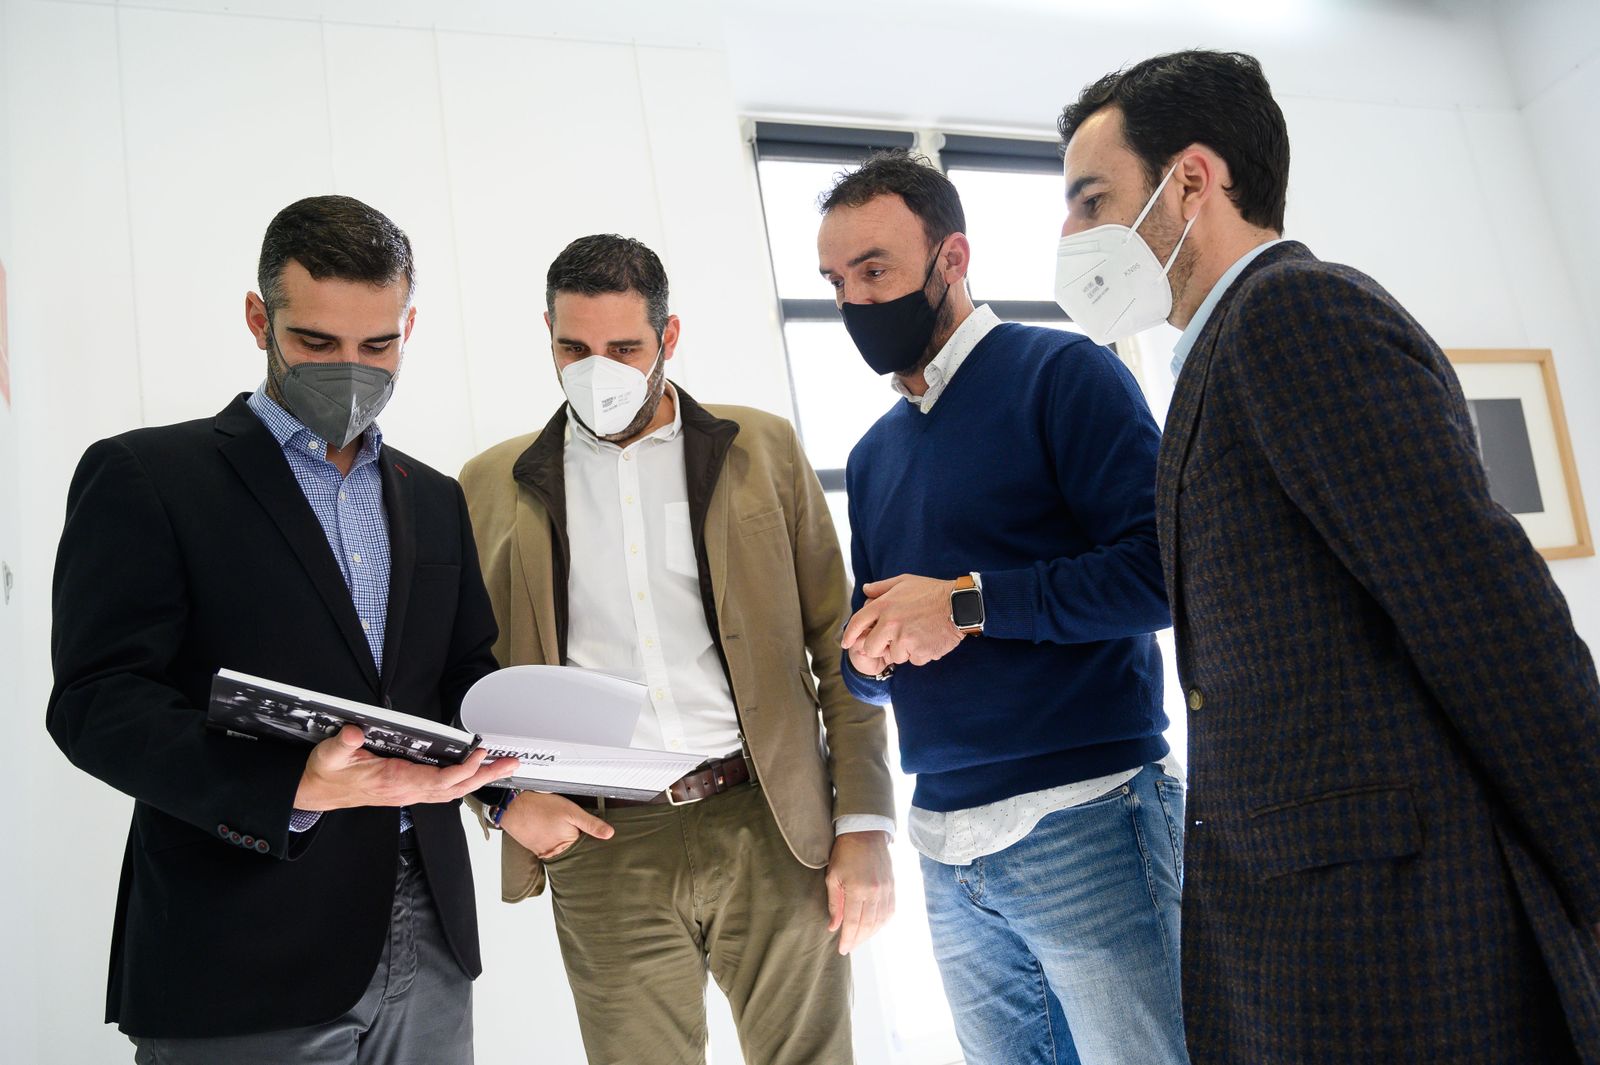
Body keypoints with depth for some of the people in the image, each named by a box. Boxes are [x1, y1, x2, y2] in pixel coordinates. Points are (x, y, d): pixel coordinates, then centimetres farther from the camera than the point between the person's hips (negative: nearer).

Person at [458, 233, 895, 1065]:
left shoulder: (762, 450, 7)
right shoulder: (494, 486, 9)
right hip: (602, 846, 1)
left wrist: (864, 827, -1)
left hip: (769, 827, 0)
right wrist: (504, 797, -5)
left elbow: (838, 646, 5)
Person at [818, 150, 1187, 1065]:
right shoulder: (873, 455, 16)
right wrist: (869, 654, -3)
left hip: (1084, 818, -6)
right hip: (946, 841, 7)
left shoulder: (1061, 374, -5)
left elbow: (1162, 568, -15)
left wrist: (968, 604, -15)